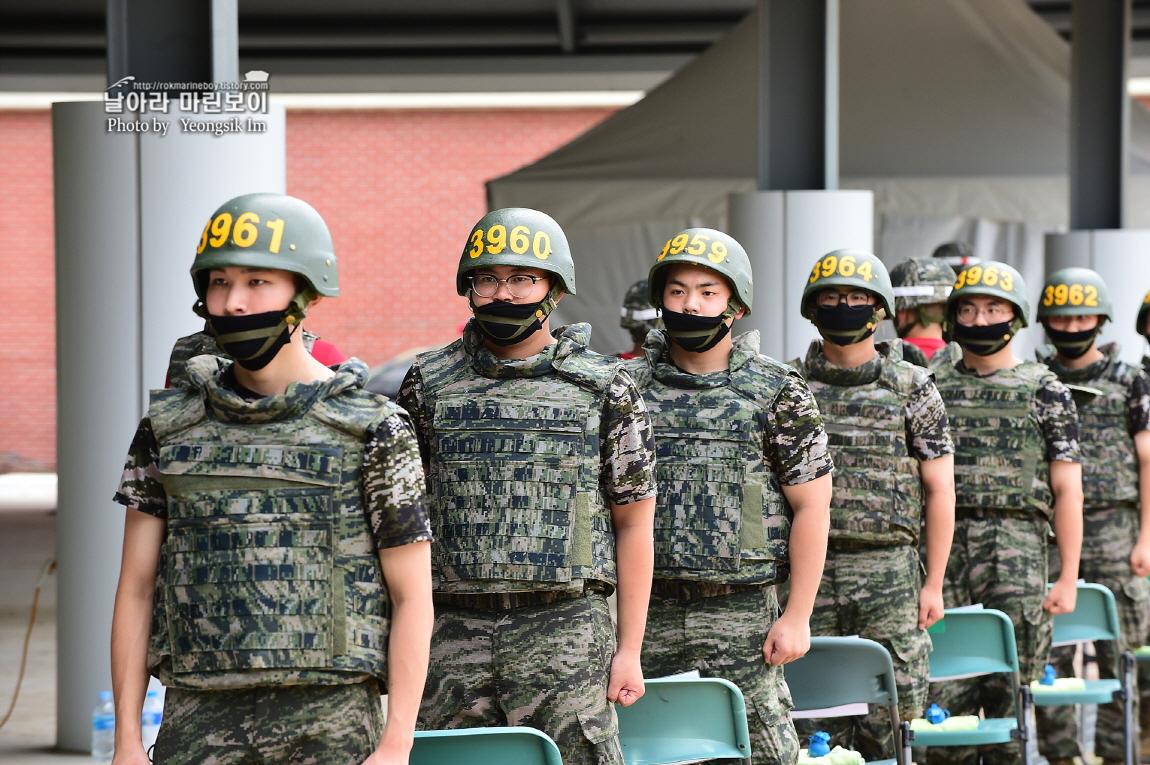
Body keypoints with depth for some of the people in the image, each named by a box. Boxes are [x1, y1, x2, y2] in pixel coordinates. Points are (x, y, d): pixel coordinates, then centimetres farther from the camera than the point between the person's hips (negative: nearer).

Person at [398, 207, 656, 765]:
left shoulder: (603, 388, 5)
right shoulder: (428, 383, 9)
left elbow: (633, 522, 5)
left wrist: (629, 651, 1)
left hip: (566, 631, -2)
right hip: (453, 632, 2)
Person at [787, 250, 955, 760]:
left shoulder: (912, 388, 4)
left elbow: (939, 489, 3)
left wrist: (933, 584, -3)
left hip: (888, 570, -1)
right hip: (806, 570, 1)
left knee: (887, 718, -1)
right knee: (816, 719, 2)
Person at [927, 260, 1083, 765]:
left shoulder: (1044, 391, 6)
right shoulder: (932, 387, 12)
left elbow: (1066, 490, 3)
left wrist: (1068, 578, -4)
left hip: (1017, 549, -2)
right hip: (942, 546, 2)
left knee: (1012, 691, -1)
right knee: (942, 692, -1)